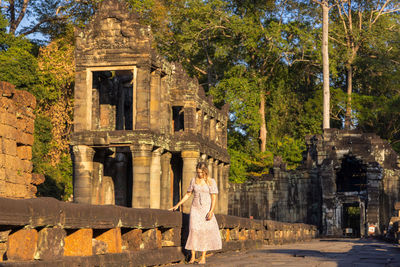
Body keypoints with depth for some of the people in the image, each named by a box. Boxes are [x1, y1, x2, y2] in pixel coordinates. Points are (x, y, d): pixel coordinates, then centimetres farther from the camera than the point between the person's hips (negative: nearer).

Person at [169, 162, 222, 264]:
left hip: (206, 209, -2)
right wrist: (177, 205, 8)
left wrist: (211, 211, -18)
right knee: (194, 231, -7)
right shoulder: (194, 180, 6)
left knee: (205, 232, -4)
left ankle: (203, 258, 0)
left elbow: (214, 198, -7)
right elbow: (188, 194, 13)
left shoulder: (211, 182, -2)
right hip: (195, 209, 2)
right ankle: (193, 257, -3)